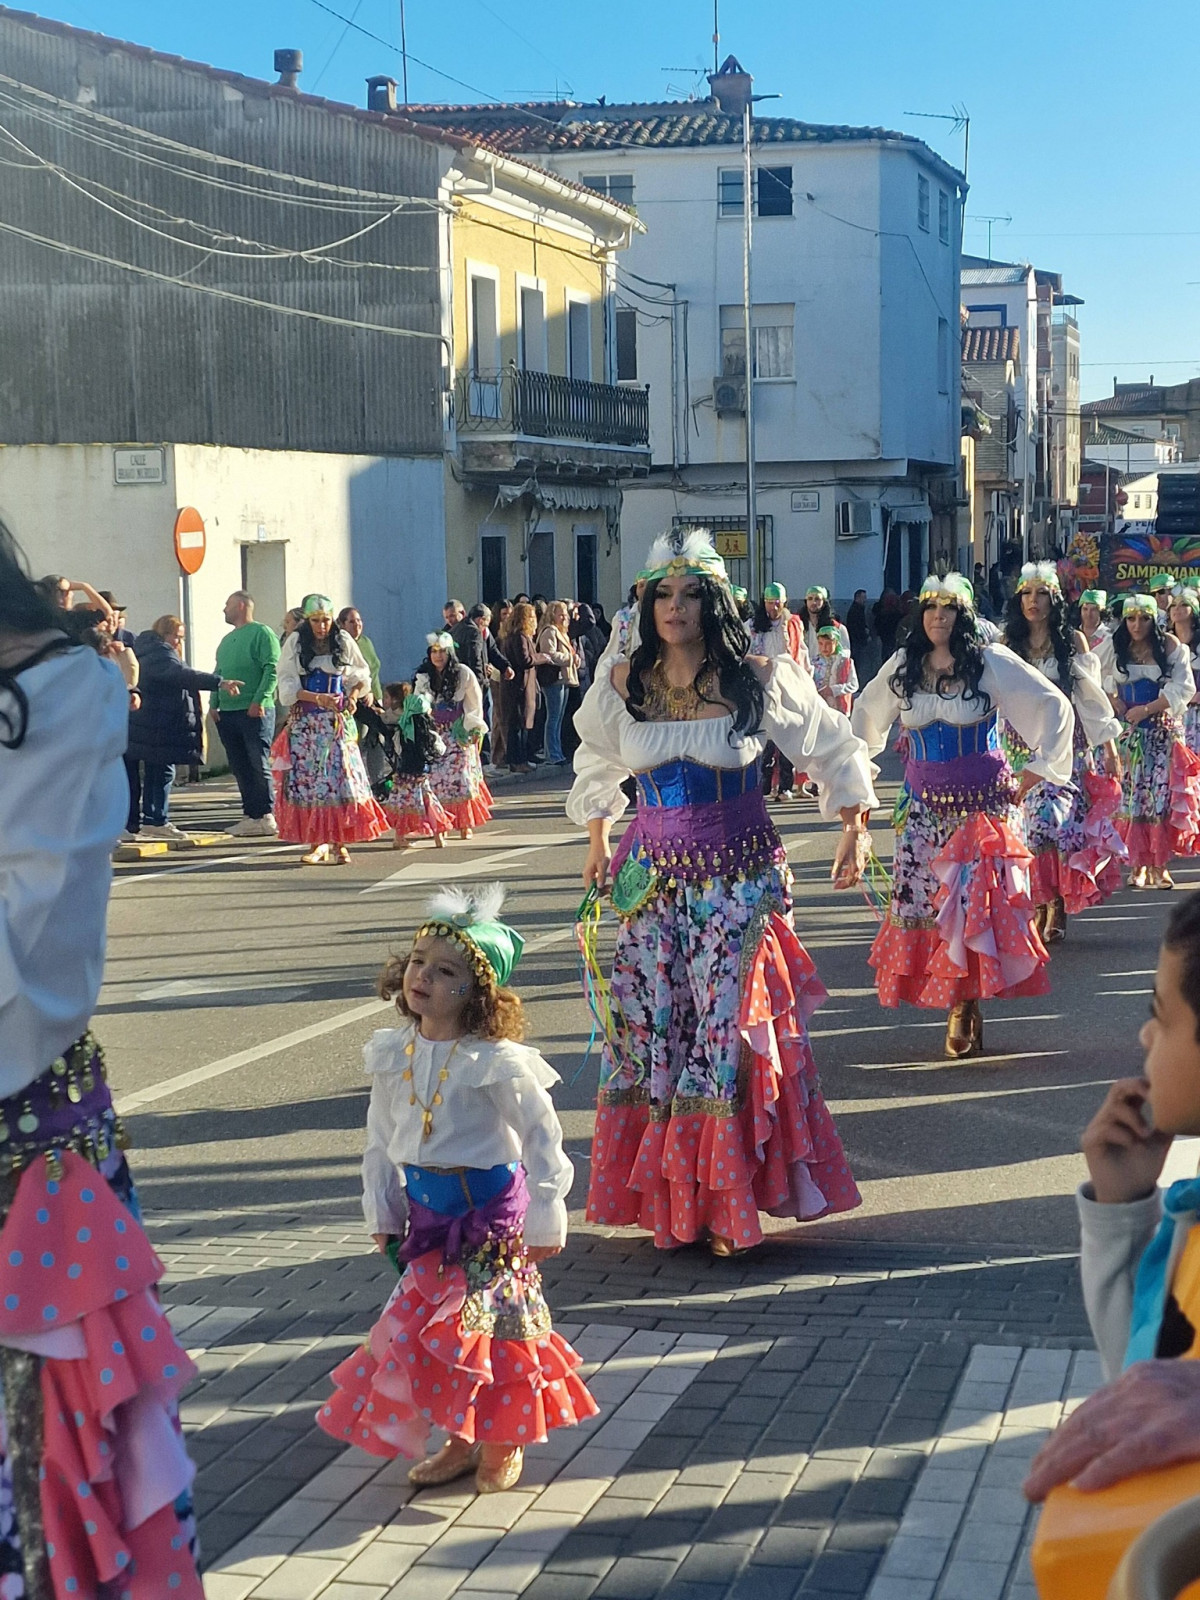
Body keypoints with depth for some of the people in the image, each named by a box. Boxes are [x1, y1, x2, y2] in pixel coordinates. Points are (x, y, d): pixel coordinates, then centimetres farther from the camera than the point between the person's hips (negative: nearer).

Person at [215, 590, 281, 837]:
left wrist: (259, 700, -20)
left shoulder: (262, 633, -3)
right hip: (227, 713, 8)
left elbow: (272, 669, -12)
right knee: (239, 767, 7)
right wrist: (214, 703, 10)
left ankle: (265, 816, -7)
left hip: (255, 712, -8)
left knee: (259, 764, -8)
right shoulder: (226, 640, 21)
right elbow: (218, 674, 24)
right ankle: (250, 815, 11)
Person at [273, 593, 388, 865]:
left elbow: (362, 676, 13)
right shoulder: (295, 643, 2)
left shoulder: (343, 641, 4)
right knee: (307, 778, -3)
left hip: (337, 720, 0)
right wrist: (317, 698, -15)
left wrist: (354, 695, -7)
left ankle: (338, 843, -4)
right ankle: (317, 842, 2)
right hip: (304, 721, 0)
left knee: (340, 775, -7)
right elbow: (287, 685, -1)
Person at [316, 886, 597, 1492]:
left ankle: (503, 1443, 21)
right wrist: (382, 1213, 11)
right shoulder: (393, 1055, -2)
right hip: (425, 1208, 5)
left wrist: (544, 1219, -11)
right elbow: (381, 1140, 9)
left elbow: (541, 1136, -14)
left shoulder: (496, 1062, -19)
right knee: (429, 1323, 9)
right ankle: (462, 1440, 26)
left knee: (490, 1323, 1)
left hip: (489, 1207, -5)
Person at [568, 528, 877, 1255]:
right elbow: (597, 765, 20)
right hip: (653, 879, 3)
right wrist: (598, 840, 23)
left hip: (740, 880, -3)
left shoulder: (760, 680, -8)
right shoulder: (622, 683, 1)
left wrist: (855, 828, 1)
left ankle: (728, 1200, 5)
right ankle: (666, 1195, 15)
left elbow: (836, 750, 5)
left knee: (730, 1027, -6)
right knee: (651, 1029, 2)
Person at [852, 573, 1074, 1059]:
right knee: (919, 901, -1)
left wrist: (1034, 772, -4)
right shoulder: (902, 666, 6)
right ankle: (959, 1005, 10)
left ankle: (966, 1004, 2)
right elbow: (865, 713, 23)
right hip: (923, 803, 4)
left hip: (983, 800, -3)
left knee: (977, 900, -9)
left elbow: (1055, 707, -2)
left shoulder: (991, 662, -5)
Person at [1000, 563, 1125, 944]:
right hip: (1021, 747, 2)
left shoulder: (1073, 641, 4)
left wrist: (1110, 747, 1)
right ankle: (1046, 905, 6)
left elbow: (1092, 695, 4)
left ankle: (1054, 905, -3)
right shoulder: (1008, 643, 9)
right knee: (1031, 822, -5)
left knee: (1054, 818, -15)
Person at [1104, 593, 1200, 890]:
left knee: (1161, 793, -5)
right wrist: (1118, 707, -12)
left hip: (1162, 729, -2)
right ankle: (1138, 864, 3)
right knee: (1131, 795, -2)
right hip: (1128, 732, 2)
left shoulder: (1170, 647, -1)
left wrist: (1147, 709, -13)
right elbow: (1105, 686, 7)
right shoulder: (1116, 649, 7)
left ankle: (1159, 864, -2)